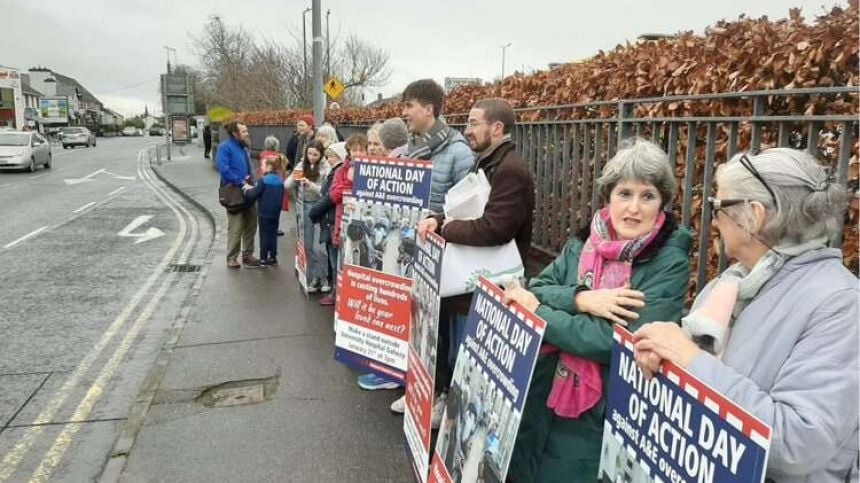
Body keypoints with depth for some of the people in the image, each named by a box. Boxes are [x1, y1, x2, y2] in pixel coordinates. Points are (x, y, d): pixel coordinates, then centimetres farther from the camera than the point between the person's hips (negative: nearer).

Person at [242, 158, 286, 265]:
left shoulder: (263, 180, -15)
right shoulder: (280, 181, 4)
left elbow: (252, 195, -17)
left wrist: (248, 189, 6)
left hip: (264, 213, -5)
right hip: (276, 213, 5)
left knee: (264, 235, 2)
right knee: (273, 234, 13)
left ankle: (263, 258, 7)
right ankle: (273, 257, 19)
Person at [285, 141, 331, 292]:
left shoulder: (326, 167, -6)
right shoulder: (301, 165, 7)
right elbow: (287, 185, 6)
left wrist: (310, 184, -24)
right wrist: (293, 178, -14)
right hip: (304, 208, 4)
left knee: (318, 247, -6)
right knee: (308, 246, 9)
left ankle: (323, 278, 12)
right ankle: (313, 278, 20)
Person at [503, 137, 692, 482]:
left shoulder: (669, 263, -14)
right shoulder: (585, 241, 1)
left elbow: (618, 341, -23)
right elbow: (534, 291, -5)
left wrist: (537, 311, -18)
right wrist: (580, 299, -23)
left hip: (603, 414, -5)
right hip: (544, 396, 5)